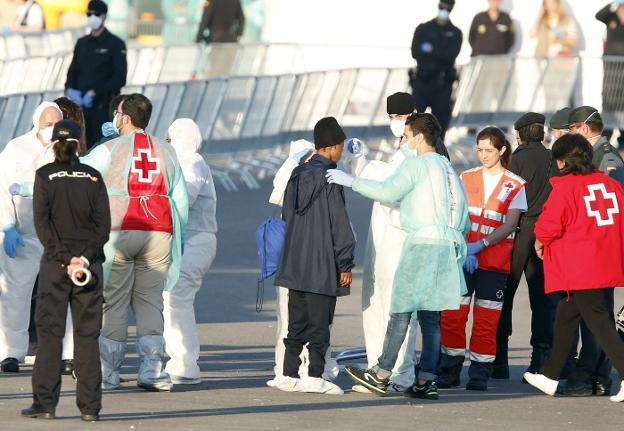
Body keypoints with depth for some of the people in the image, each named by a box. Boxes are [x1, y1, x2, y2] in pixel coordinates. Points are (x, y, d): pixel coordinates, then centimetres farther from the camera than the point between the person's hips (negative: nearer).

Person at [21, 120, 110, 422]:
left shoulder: (45, 176, -2)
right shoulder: (93, 177, 5)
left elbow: (42, 222, -10)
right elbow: (104, 224, -2)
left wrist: (64, 258, -12)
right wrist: (85, 257, -8)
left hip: (55, 261, -2)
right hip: (90, 263, 2)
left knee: (50, 332, 3)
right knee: (87, 334, 4)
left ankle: (45, 403, -1)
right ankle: (90, 406, 1)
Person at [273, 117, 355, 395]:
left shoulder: (297, 175, 9)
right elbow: (340, 224, -13)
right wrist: (345, 264, -9)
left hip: (295, 265, 7)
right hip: (322, 267, -7)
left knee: (297, 322, 12)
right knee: (319, 323, -2)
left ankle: (290, 375, 12)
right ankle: (315, 377, -3)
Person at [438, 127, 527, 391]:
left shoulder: (515, 185, 3)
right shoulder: (466, 178, 10)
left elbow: (510, 225, -5)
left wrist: (480, 245, -17)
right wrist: (463, 249, -11)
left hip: (495, 261, -2)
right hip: (462, 257, 2)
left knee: (486, 321, -1)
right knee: (452, 315, -2)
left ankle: (479, 376, 4)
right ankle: (449, 372, 6)